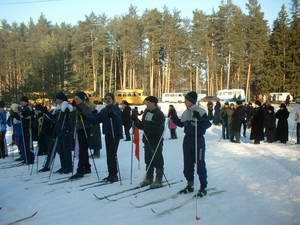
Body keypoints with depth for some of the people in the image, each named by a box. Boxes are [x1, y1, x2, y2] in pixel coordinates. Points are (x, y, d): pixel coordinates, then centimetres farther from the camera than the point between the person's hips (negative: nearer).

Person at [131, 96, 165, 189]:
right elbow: (141, 125, 13)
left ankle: (158, 180, 11)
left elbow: (160, 129, -18)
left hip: (156, 142, -7)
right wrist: (135, 119, 1)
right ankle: (148, 178, 28)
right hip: (147, 140, 7)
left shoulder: (159, 114, -11)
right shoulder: (146, 112, 11)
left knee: (157, 161, 2)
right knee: (148, 160, 15)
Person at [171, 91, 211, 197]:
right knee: (187, 164, 13)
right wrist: (174, 118, 6)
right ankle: (190, 185, 27)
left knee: (200, 164, -1)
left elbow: (208, 124, -19)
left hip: (198, 139, -7)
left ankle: (203, 187, 11)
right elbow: (181, 124, 18)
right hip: (187, 139, 7)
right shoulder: (185, 112, 9)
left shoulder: (200, 111, -12)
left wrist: (199, 118, -33)